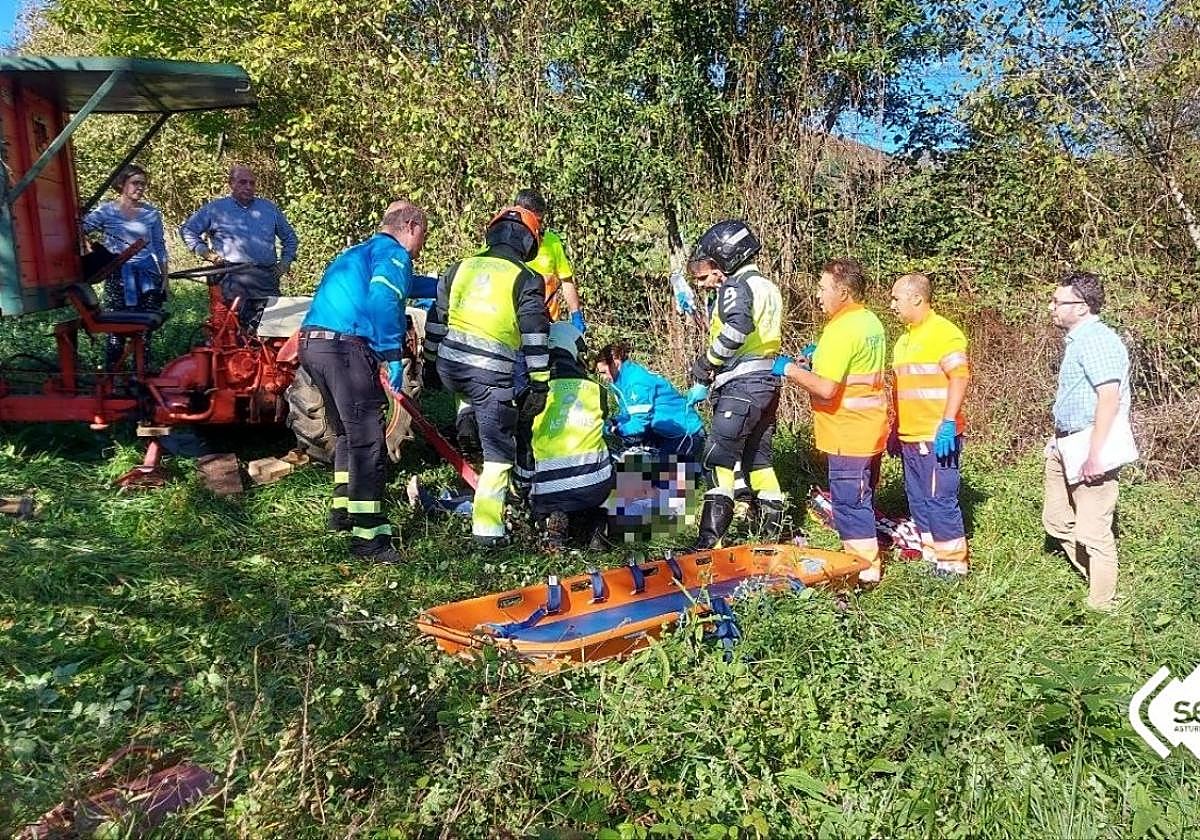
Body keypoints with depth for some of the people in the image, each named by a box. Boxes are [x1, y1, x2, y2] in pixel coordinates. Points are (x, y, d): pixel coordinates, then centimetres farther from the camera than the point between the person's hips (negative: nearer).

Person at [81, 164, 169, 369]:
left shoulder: (151, 212, 9)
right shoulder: (106, 211, 3)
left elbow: (159, 246, 14)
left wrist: (165, 277, 10)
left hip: (147, 277, 2)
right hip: (118, 277, -2)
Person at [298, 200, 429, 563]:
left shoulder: (356, 253, 28)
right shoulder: (393, 254, -1)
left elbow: (398, 287, 42)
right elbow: (383, 301, -20)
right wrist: (393, 356, -17)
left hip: (311, 343, 10)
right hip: (345, 347, -10)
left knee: (349, 433, 23)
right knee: (368, 441, -7)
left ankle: (343, 509, 34)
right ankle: (367, 536, -7)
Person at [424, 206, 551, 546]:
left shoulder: (460, 269, 13)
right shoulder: (527, 280, 0)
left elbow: (436, 319, 17)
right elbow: (535, 337, -3)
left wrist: (431, 361, 27)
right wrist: (540, 383, 3)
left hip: (449, 366, 5)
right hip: (492, 374, -4)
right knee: (499, 451, 4)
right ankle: (487, 527, 4)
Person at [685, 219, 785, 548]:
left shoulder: (735, 286, -7)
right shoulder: (768, 287, 21)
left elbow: (736, 329, -25)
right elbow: (760, 336, 16)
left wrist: (703, 371, -19)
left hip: (742, 382, -9)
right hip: (768, 379, 9)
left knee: (720, 457, -10)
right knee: (758, 456, 17)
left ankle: (710, 539, -14)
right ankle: (772, 528, 23)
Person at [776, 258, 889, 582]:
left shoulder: (841, 329, -21)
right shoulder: (871, 322, 10)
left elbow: (826, 388, -26)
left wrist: (790, 369, -14)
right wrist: (820, 357, 11)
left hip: (848, 435, -10)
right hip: (870, 431, 10)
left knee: (848, 503, 1)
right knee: (863, 499, 19)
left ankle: (864, 567, 9)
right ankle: (866, 559, 31)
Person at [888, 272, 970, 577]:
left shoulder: (944, 333, -10)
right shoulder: (904, 339, 17)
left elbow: (960, 378, -19)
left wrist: (948, 423, -26)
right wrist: (896, 429, 23)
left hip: (937, 437, -9)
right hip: (910, 437, 9)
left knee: (940, 500, -5)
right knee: (918, 501, 13)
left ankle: (953, 563, 6)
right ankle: (931, 557, 23)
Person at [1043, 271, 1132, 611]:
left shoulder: (1097, 340, -17)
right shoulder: (1077, 340, 15)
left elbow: (1109, 397, -25)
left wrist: (1095, 454, -27)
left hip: (1091, 447, -11)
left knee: (1092, 531, -3)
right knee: (1057, 520, 18)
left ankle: (1101, 604, 10)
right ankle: (1094, 579, 31)